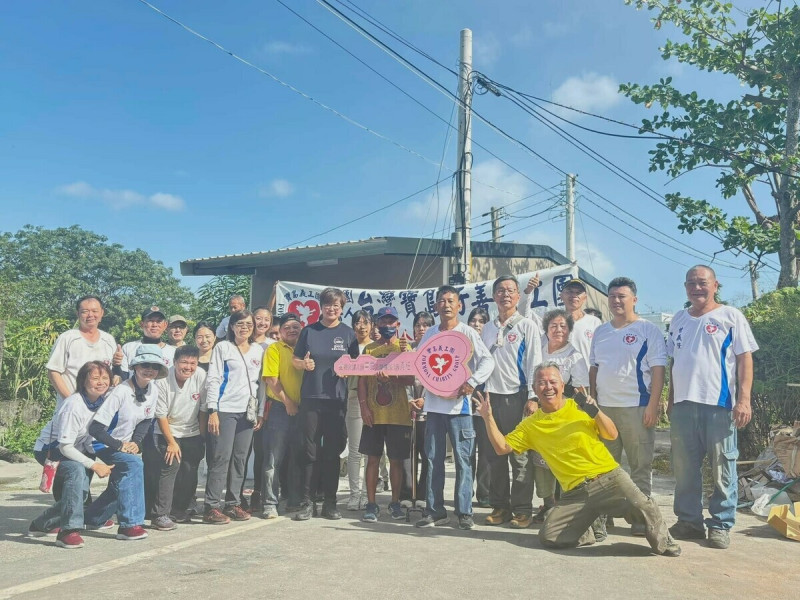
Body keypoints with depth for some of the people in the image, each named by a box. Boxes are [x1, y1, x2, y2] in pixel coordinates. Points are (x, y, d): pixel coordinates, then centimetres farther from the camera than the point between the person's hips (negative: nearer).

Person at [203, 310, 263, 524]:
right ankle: (211, 507, -2)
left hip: (247, 411, 4)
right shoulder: (222, 348, 3)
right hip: (225, 410, -4)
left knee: (240, 458, 6)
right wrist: (212, 410, -11)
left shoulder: (258, 351, 15)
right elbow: (213, 380, -3)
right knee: (221, 458, -7)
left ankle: (233, 503, 14)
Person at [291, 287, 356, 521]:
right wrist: (304, 364, -10)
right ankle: (306, 501, 9)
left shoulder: (348, 333, 7)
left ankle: (330, 502, 15)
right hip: (310, 398, 0)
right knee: (308, 451, 0)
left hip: (336, 399, 0)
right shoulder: (309, 331, 7)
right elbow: (295, 359, 11)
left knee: (332, 451, 5)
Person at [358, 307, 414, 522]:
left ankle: (395, 503, 17)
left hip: (398, 415, -1)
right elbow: (362, 380, 6)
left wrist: (391, 377, -23)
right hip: (373, 415, 1)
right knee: (373, 458, 3)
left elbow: (411, 379, -4)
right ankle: (371, 504, 10)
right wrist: (363, 406, -6)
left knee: (396, 459, 4)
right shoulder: (369, 349, 10)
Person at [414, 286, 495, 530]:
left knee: (462, 459, 0)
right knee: (434, 459, 8)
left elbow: (487, 361, -9)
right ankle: (435, 510, 17)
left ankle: (464, 512, 8)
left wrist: (472, 382, -22)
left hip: (459, 404, -4)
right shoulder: (429, 334, 12)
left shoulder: (467, 332, -2)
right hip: (434, 404, 4)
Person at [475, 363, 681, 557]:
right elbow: (502, 447, 6)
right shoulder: (531, 424, 8)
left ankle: (664, 544, 4)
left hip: (608, 476, -1)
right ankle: (585, 535, 14)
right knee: (548, 536, -15)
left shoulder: (579, 407, 6)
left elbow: (612, 435, 4)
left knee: (642, 505, -27)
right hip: (576, 491, 2)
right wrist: (488, 418, -6)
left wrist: (595, 411, -13)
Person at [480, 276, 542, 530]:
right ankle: (499, 506, 16)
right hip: (492, 397, 5)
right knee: (495, 455, 7)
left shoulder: (528, 326, 2)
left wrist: (532, 397, -12)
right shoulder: (487, 328, 16)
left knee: (520, 456, -3)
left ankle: (522, 509, 6)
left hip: (517, 397, -4)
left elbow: (534, 363, -4)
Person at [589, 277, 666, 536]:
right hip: (603, 407, 6)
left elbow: (658, 369, -7)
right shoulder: (600, 332, 14)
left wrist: (653, 405, -14)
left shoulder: (648, 330, -2)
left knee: (641, 466, 0)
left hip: (636, 407, -5)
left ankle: (641, 517, 9)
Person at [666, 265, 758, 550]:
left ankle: (721, 525, 12)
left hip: (719, 404, -5)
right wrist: (671, 399, 16)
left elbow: (745, 358, -5)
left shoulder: (731, 316, 0)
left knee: (722, 469, 2)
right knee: (684, 469, 10)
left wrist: (744, 399, -14)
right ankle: (688, 521, 21)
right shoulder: (678, 319, 15)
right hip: (683, 404, 5)